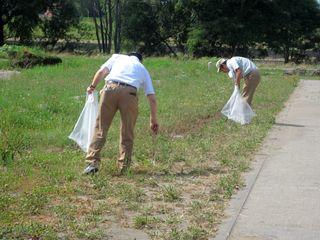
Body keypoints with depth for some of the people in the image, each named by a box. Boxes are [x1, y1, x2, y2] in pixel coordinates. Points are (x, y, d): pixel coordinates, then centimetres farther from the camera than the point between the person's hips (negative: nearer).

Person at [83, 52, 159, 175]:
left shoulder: (117, 57, 30)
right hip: (129, 92, 1)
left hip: (110, 89, 0)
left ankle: (93, 162, -3)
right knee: (127, 132, 10)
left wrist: (92, 86, 25)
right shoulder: (143, 69, 32)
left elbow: (101, 72, 11)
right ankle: (124, 167, 12)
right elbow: (152, 98, 26)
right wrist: (153, 120, 31)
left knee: (100, 127, 4)